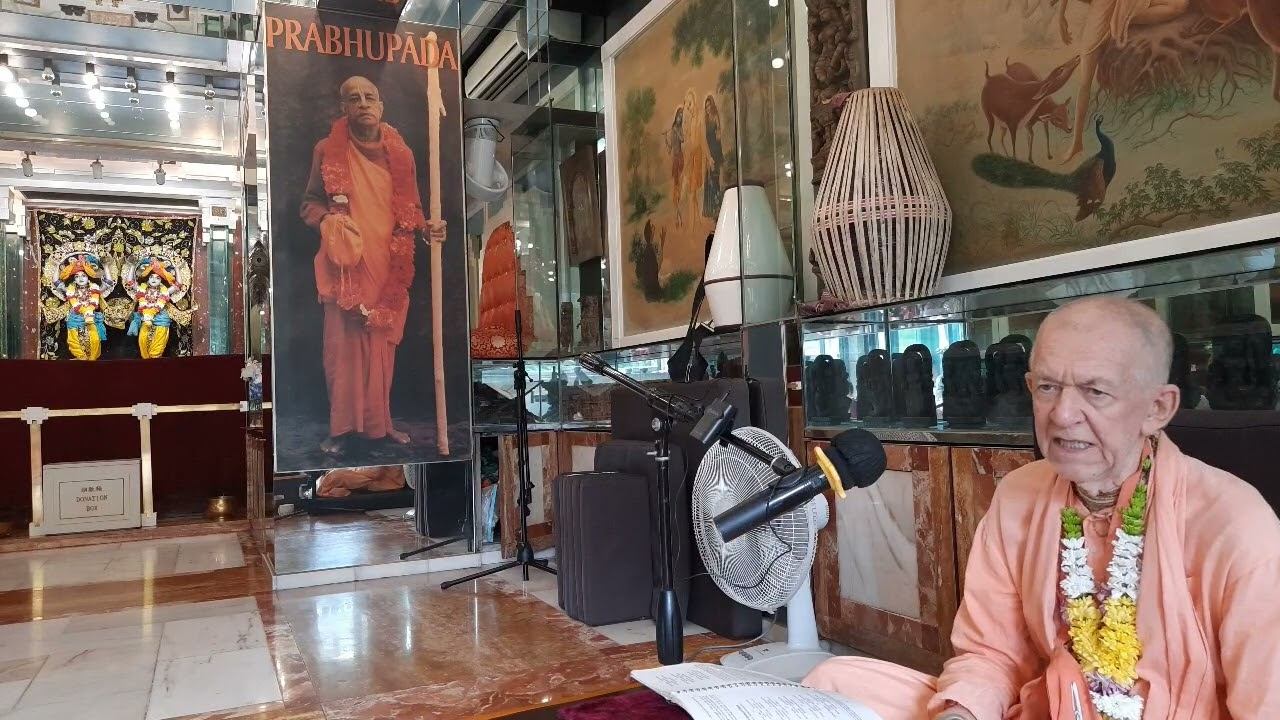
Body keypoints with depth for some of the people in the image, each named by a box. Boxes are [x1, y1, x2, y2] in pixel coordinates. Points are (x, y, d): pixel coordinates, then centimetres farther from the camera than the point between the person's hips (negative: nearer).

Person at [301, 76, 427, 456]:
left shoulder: (400, 153, 9)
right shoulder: (327, 150, 2)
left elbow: (409, 209, 14)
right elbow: (309, 202, 7)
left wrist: (425, 228, -6)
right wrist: (327, 221, -14)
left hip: (388, 266, 2)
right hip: (345, 263, -2)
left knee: (381, 345, 7)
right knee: (342, 343, -1)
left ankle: (379, 421, 17)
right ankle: (341, 425, 8)